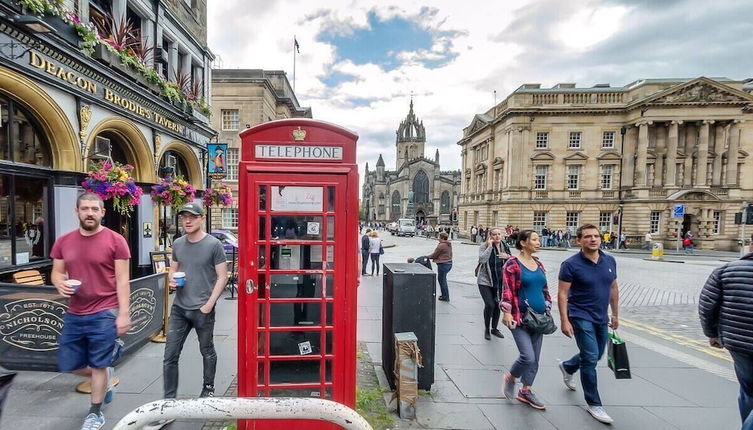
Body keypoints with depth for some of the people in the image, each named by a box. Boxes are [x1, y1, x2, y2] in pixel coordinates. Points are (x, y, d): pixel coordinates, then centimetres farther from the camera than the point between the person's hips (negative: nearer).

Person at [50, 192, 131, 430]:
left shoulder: (115, 240, -10)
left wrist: (123, 313, -13)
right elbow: (56, 272, 13)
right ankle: (105, 374, 45)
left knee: (98, 366, 7)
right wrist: (60, 283, -11)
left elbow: (122, 279, -10)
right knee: (69, 365, 14)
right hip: (74, 314, 5)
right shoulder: (63, 241, 4)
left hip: (104, 314, -5)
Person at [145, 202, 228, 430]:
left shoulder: (213, 245, -10)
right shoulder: (178, 244, 6)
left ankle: (208, 389, 35)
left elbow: (222, 276, -9)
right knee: (170, 357, 4)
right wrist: (171, 279, -5)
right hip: (179, 308, 5)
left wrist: (209, 303, -14)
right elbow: (173, 269, 19)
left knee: (207, 352, 13)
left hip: (202, 309, -4)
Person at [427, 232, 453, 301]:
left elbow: (434, 255, -12)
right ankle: (445, 295, 28)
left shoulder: (441, 245, -20)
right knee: (443, 279, 20)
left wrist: (427, 256, 5)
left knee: (442, 280, 3)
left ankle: (445, 297, 12)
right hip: (449, 263, 10)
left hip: (443, 264, -10)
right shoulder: (449, 245, 9)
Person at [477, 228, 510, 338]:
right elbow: (482, 259, -27)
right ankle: (486, 329, 10)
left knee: (497, 305, 13)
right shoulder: (484, 246, -11)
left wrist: (507, 256, -9)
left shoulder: (505, 247, 3)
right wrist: (489, 246, -26)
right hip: (485, 281, -5)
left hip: (499, 281, 5)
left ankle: (494, 328, 34)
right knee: (489, 305, -13)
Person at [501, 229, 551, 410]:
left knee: (535, 358, 12)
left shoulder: (539, 264, 10)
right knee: (528, 357, -11)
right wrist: (507, 312, -19)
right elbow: (507, 290, -14)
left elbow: (545, 289, 18)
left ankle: (525, 391, 29)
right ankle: (510, 378, 18)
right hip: (520, 317, -7)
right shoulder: (513, 263, -10)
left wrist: (547, 309, 12)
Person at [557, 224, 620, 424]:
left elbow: (613, 288, 12)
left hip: (601, 318, 7)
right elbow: (562, 294, -15)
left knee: (596, 355, 21)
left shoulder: (610, 261, 1)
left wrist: (615, 314, 14)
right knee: (591, 358, -5)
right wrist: (564, 320, -19)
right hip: (581, 317, -6)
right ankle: (594, 404, 12)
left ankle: (567, 367, 48)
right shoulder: (571, 264, -16)